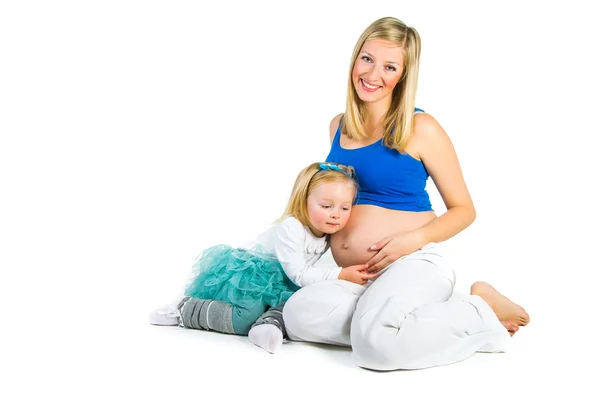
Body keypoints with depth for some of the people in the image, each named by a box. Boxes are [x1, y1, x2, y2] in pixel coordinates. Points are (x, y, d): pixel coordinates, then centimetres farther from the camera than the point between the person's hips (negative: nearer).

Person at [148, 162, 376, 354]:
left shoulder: (328, 233, -2)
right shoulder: (290, 228, -26)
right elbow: (299, 276, -26)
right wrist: (340, 275, -31)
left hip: (279, 283, 7)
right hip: (249, 275, -7)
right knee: (247, 318, -27)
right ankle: (184, 310, -10)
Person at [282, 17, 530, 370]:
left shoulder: (420, 129, -3)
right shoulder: (339, 126, 14)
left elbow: (464, 209, 1)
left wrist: (415, 238, -15)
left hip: (412, 265, -5)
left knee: (375, 343, -36)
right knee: (299, 314, -28)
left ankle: (483, 310, -8)